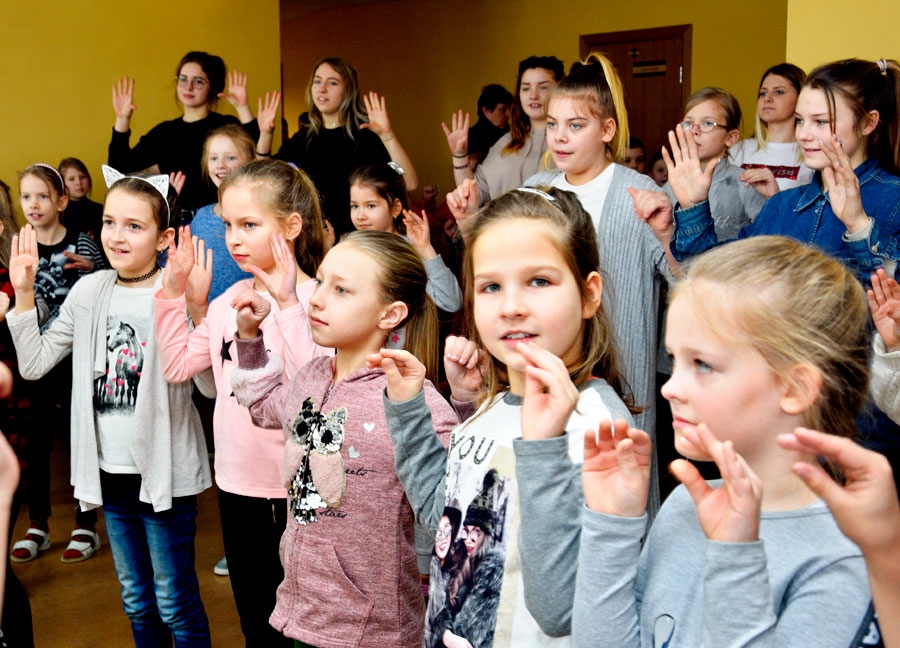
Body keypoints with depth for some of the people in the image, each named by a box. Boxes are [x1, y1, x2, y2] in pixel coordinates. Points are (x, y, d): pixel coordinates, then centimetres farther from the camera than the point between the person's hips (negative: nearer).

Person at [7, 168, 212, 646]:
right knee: (136, 602, 21)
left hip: (164, 472, -5)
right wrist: (23, 294, -4)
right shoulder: (90, 291, 2)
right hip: (110, 470, 5)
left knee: (175, 604, 7)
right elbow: (33, 364, 5)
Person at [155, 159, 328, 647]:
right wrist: (173, 293, 1)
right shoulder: (229, 300, 5)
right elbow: (177, 366, 8)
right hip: (239, 483, 6)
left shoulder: (314, 299, -16)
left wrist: (286, 305, -34)